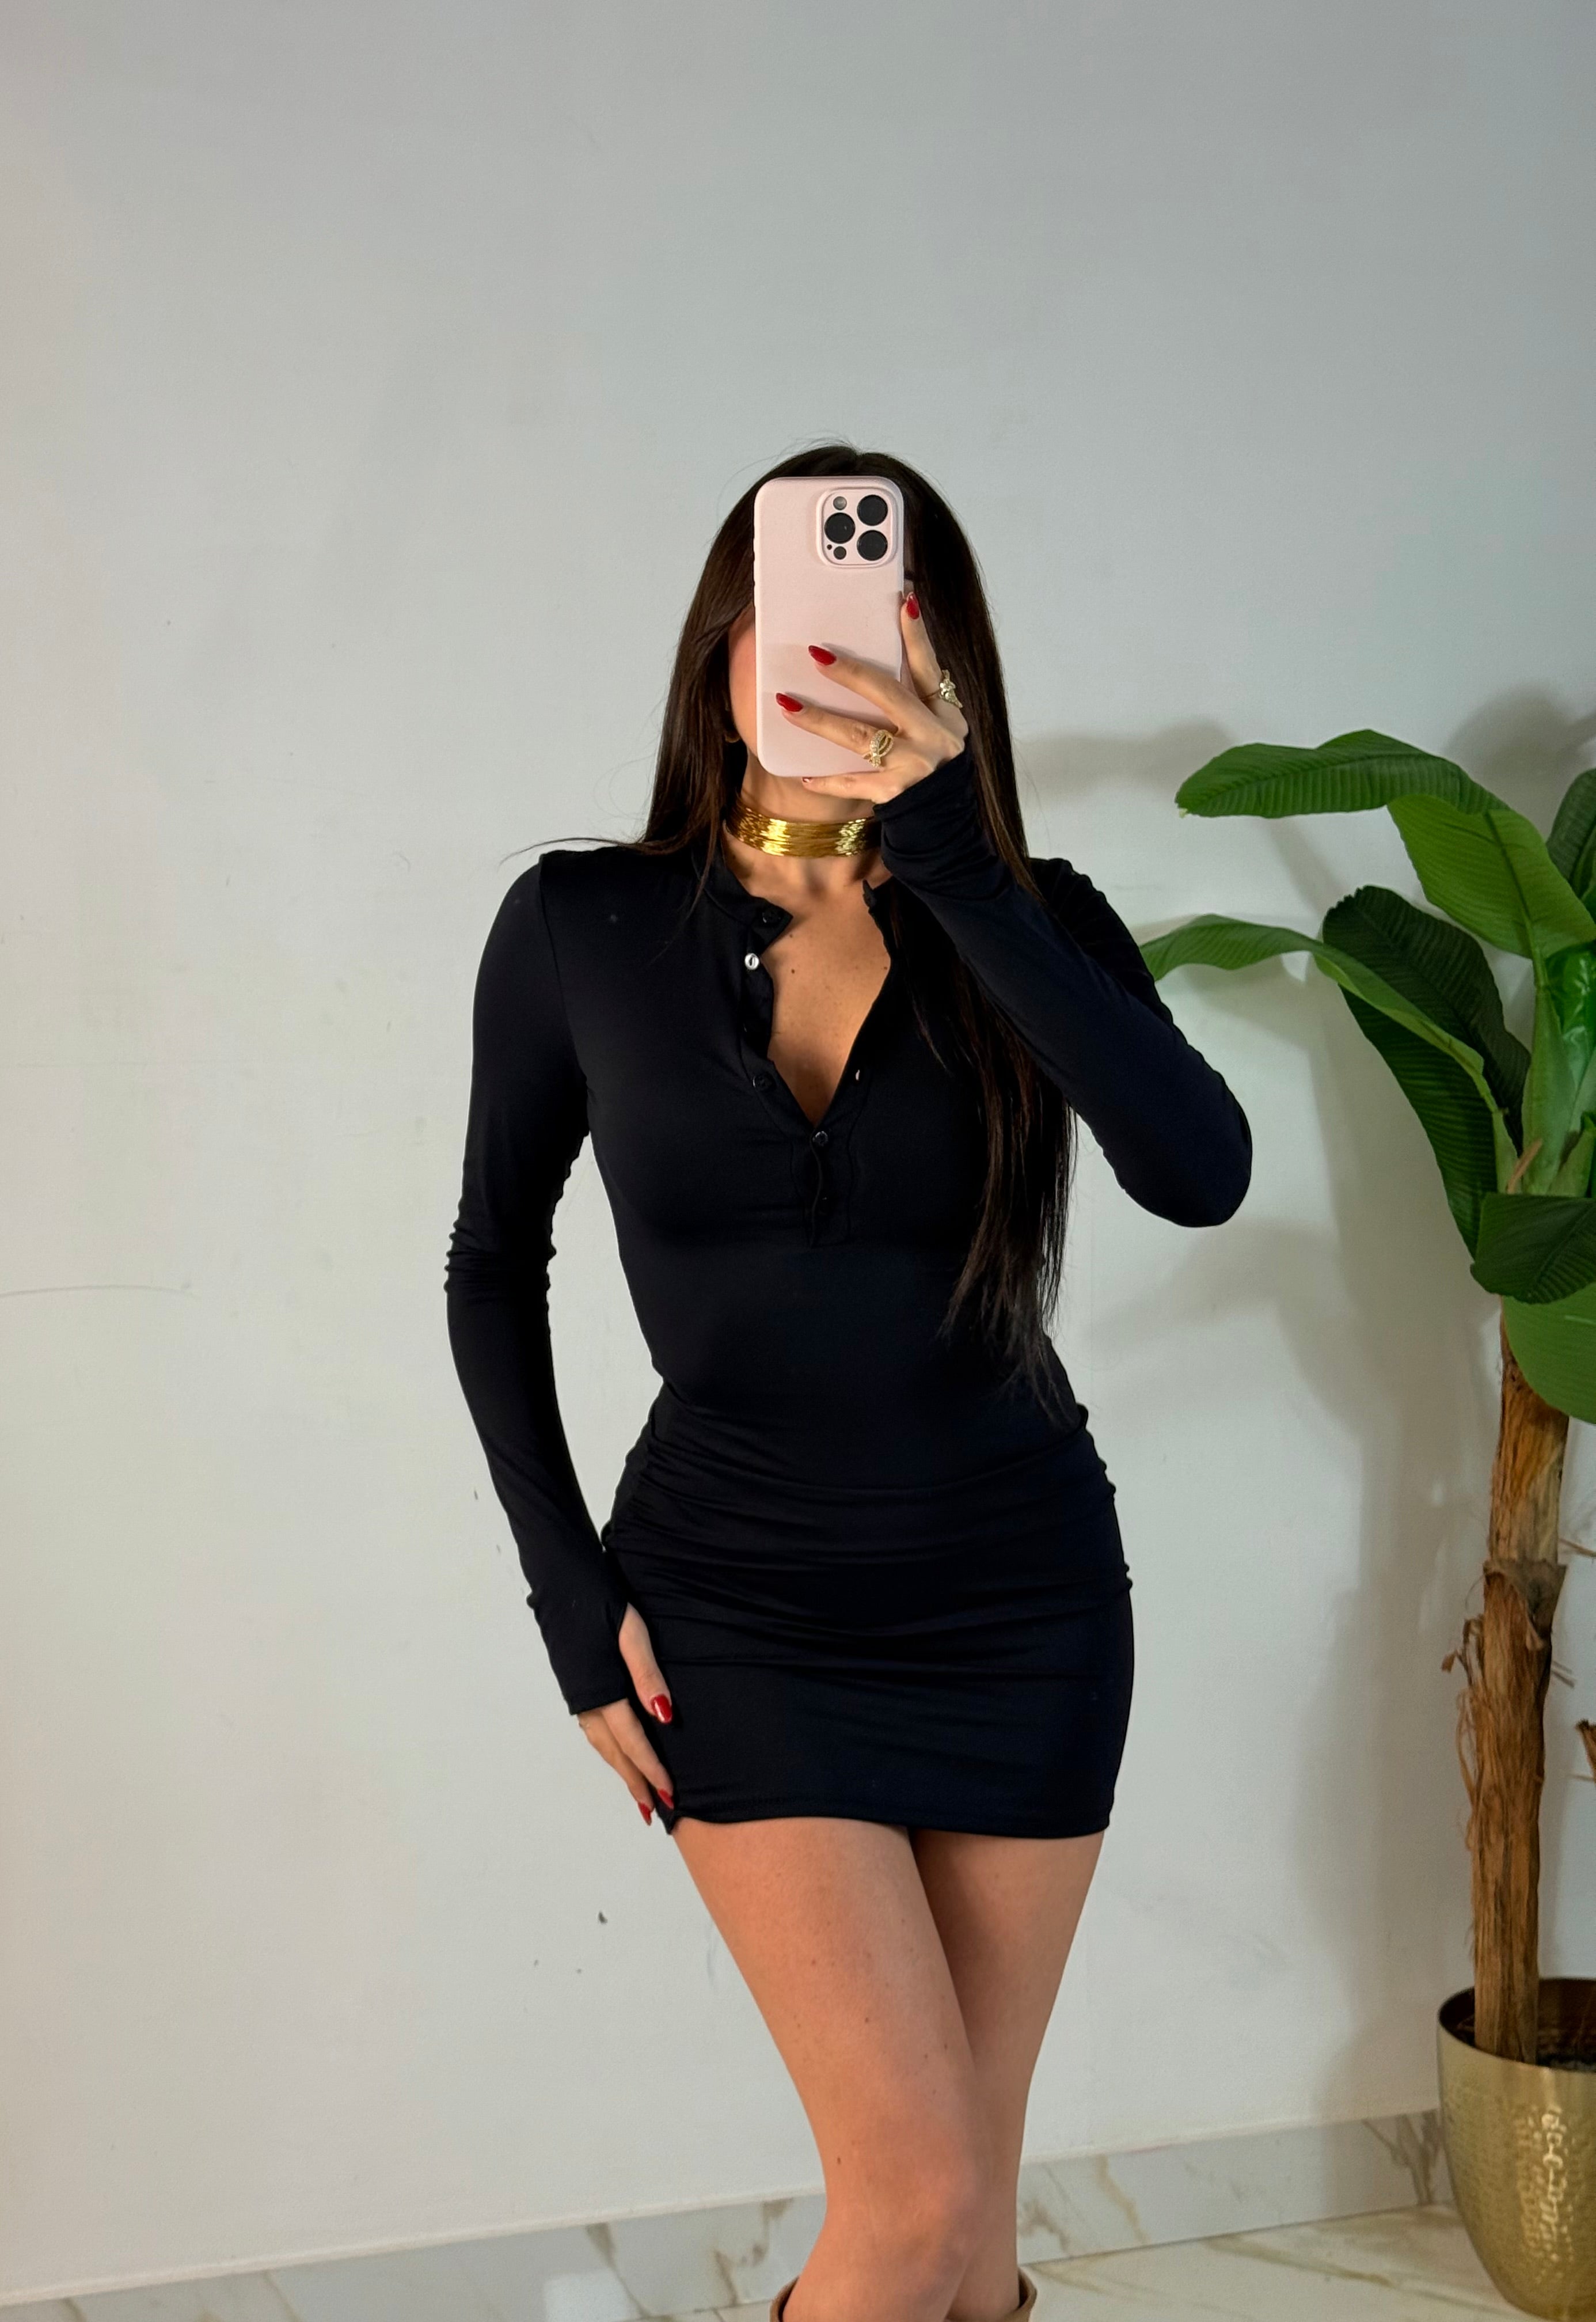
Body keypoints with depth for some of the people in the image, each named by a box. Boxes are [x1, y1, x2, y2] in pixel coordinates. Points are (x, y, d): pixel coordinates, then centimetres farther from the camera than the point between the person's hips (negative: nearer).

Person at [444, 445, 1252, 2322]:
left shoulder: (1030, 923, -6)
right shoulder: (583, 927, -7)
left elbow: (1200, 1175, -26)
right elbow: (492, 1267, 5)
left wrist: (949, 861, -31)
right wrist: (569, 1596, -1)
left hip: (1021, 1595, 2)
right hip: (741, 1609, -1)